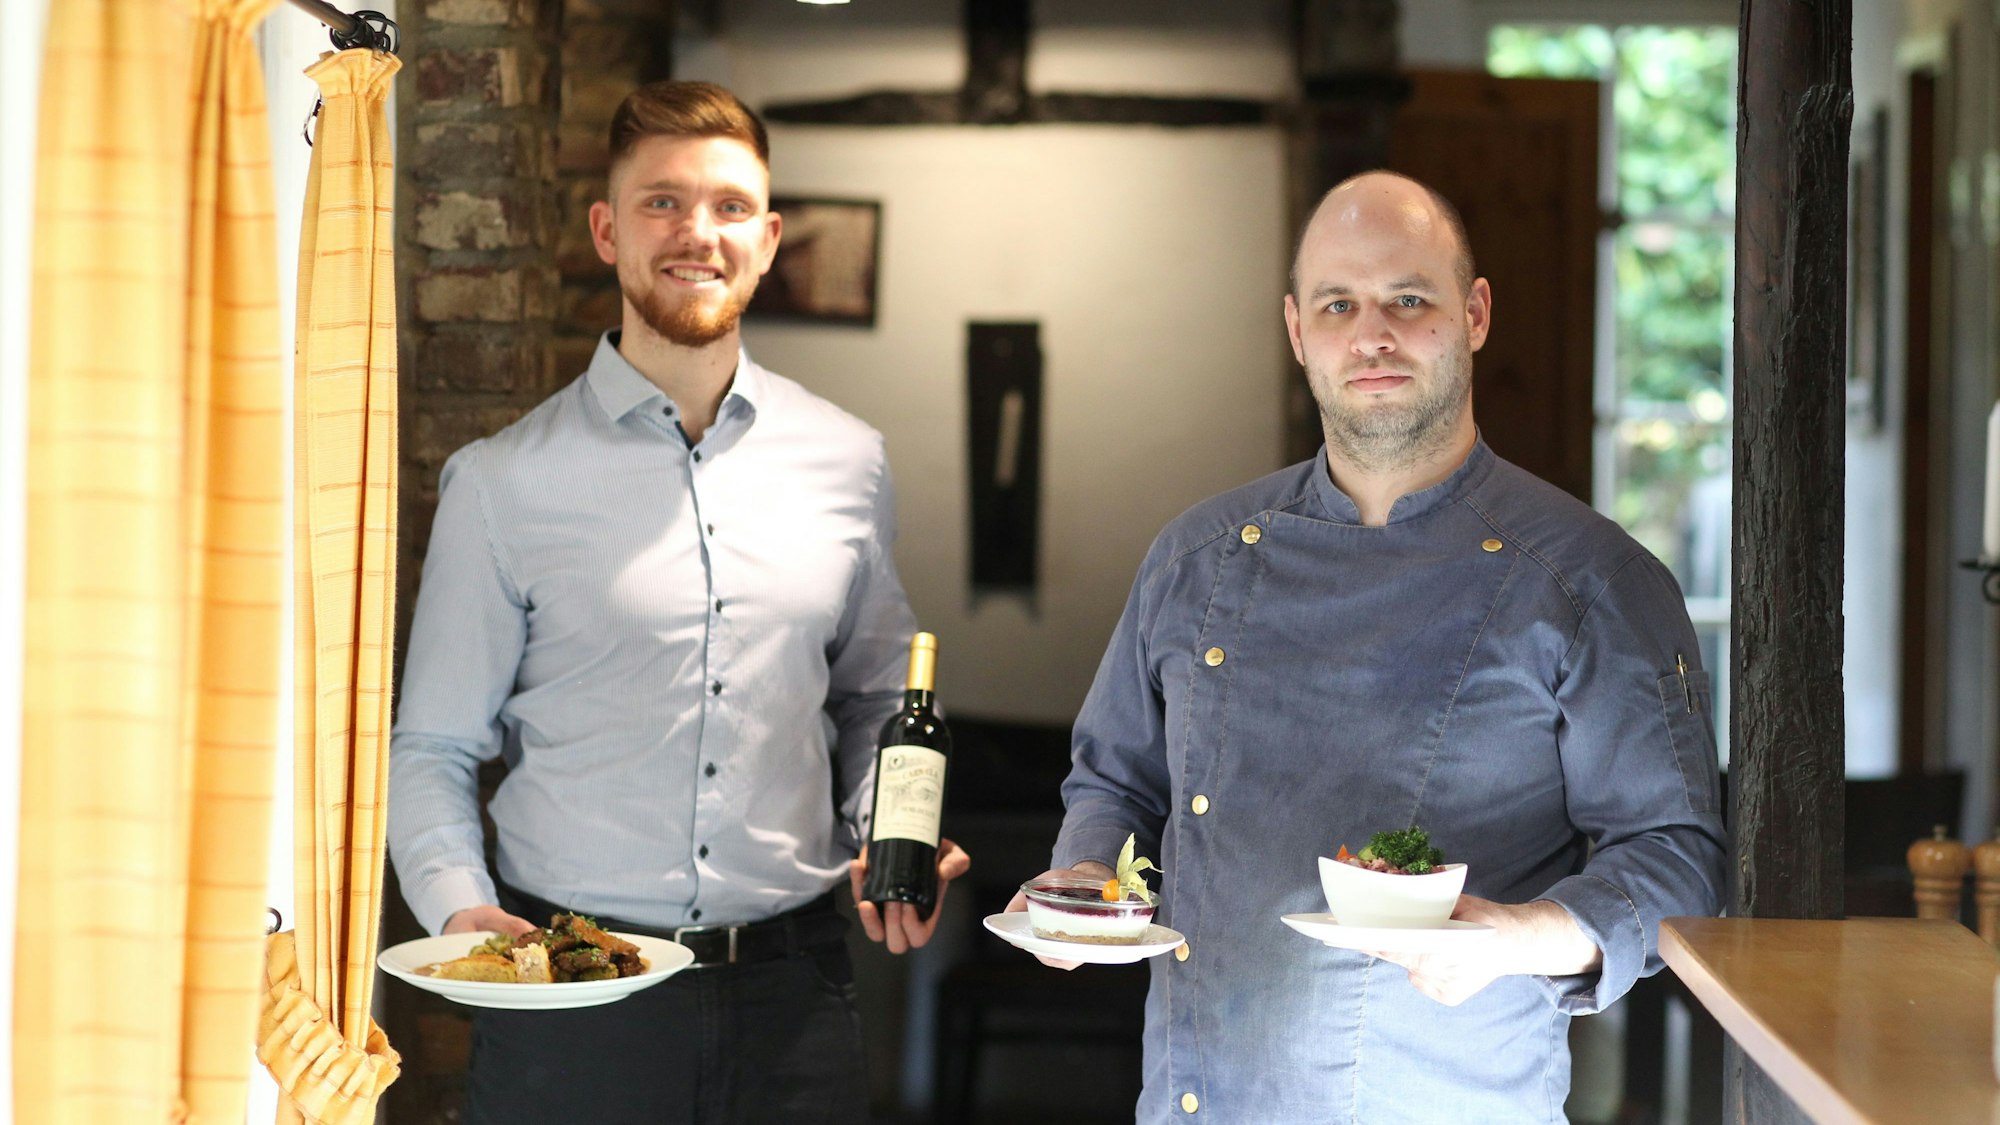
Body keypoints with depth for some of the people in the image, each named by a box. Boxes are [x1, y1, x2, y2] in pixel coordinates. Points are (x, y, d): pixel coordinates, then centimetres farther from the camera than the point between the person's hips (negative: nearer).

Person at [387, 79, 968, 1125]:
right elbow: (431, 748, 2)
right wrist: (461, 907, -14)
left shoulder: (848, 464, 7)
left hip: (791, 994, 2)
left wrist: (888, 844, 2)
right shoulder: (504, 482, -1)